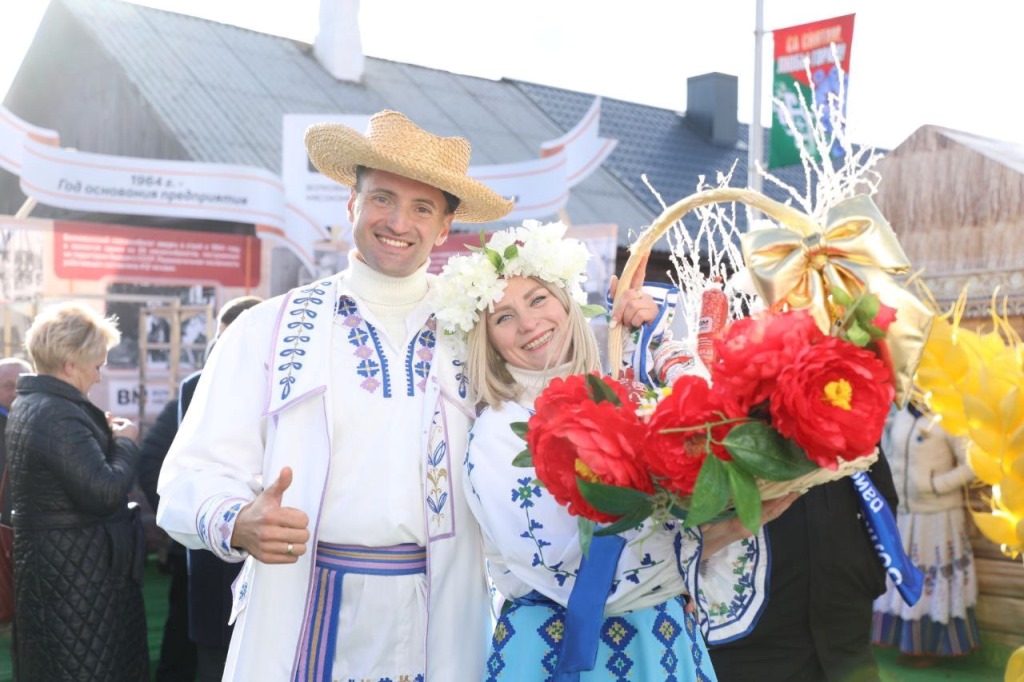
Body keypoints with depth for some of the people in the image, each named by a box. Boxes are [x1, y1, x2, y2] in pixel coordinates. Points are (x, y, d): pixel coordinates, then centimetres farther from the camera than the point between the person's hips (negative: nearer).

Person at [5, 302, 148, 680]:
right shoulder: (59, 414, -23)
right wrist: (125, 443, -12)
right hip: (75, 575, -10)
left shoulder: (29, 405, 10)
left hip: (52, 568, 10)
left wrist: (103, 434, 5)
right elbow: (105, 492, -28)